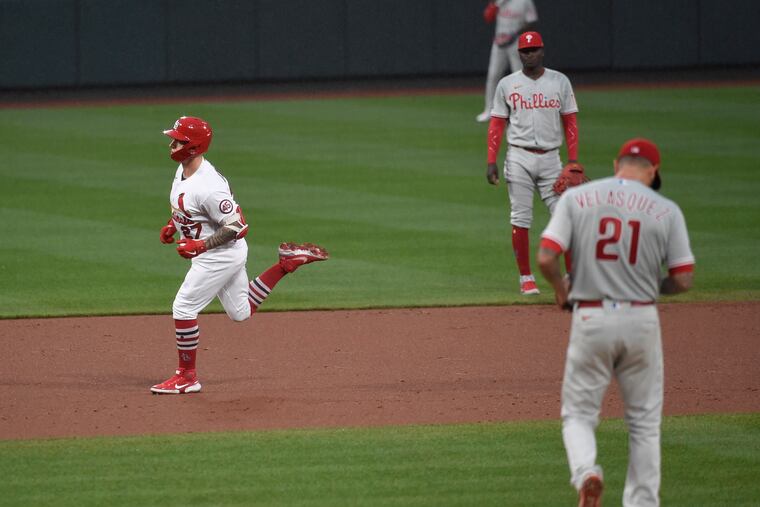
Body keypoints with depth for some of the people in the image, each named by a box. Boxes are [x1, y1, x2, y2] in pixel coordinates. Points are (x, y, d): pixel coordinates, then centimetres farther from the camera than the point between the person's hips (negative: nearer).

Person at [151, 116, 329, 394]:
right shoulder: (183, 169, -1)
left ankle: (187, 377, 3)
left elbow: (237, 226, -26)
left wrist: (201, 246, -28)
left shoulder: (208, 187, -31)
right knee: (241, 312, 21)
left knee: (183, 308, -9)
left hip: (221, 254, -10)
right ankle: (289, 261, 26)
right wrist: (172, 225, 7)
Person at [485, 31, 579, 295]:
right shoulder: (507, 85, 6)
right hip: (519, 159, 0)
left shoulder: (560, 81, 6)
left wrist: (573, 161, -3)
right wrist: (491, 162, -4)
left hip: (550, 158, 0)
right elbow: (496, 125, 6)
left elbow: (570, 123, 6)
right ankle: (526, 278, 6)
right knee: (521, 218, -1)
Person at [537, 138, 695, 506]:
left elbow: (545, 258, -9)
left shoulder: (576, 197, -2)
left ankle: (586, 471, -19)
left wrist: (560, 290, 11)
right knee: (644, 421, 14)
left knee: (578, 413, 10)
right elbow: (683, 279, -3)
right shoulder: (666, 211, -2)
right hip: (641, 320, 0)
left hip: (590, 320, 0)